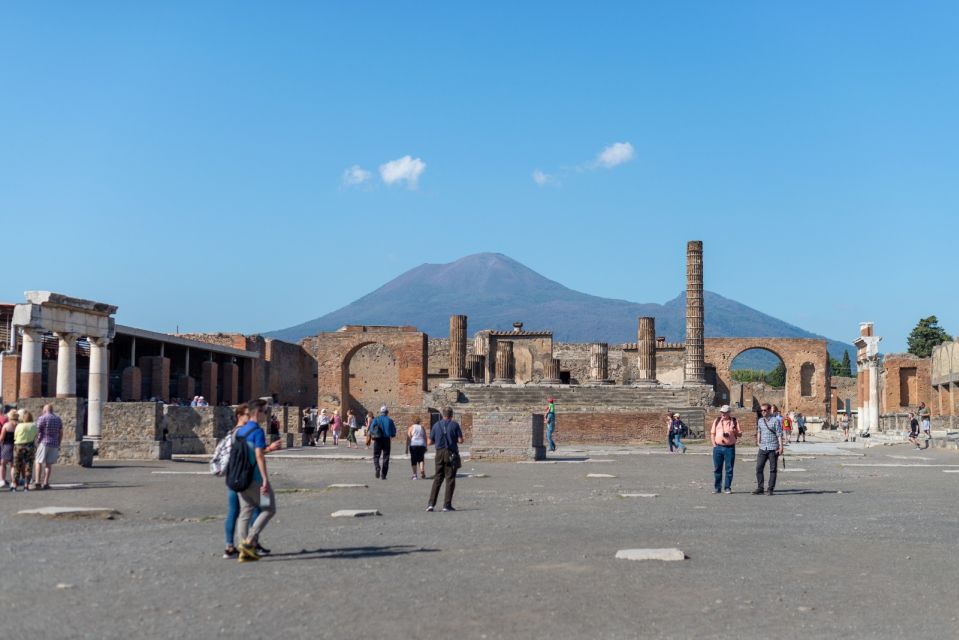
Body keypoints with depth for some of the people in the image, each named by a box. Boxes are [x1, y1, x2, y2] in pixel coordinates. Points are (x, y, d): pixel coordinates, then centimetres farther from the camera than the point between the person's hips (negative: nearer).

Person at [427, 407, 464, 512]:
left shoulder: (436, 425, 4)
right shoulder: (454, 425, -4)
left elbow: (429, 442, 5)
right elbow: (460, 440, -8)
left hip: (439, 454, 3)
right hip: (451, 454, -3)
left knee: (437, 479, 9)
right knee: (450, 480, 3)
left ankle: (431, 503, 0)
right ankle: (447, 505, 0)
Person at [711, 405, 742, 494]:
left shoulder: (734, 421, 5)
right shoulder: (717, 421, 11)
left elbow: (740, 434, 6)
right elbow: (712, 433, 13)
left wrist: (735, 432, -15)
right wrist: (714, 444, 1)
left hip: (730, 448, -2)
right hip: (718, 447, 2)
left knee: (729, 469, 0)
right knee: (717, 468, 4)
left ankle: (727, 487, 9)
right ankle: (717, 487, 10)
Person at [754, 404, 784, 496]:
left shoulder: (775, 421, -4)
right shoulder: (760, 421, 12)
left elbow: (779, 434, -6)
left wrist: (781, 447, -12)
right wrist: (758, 442, 16)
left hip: (773, 448, -5)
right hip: (762, 448, 5)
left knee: (773, 469, 2)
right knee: (759, 468, 0)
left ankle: (770, 489, 7)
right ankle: (760, 488, 7)